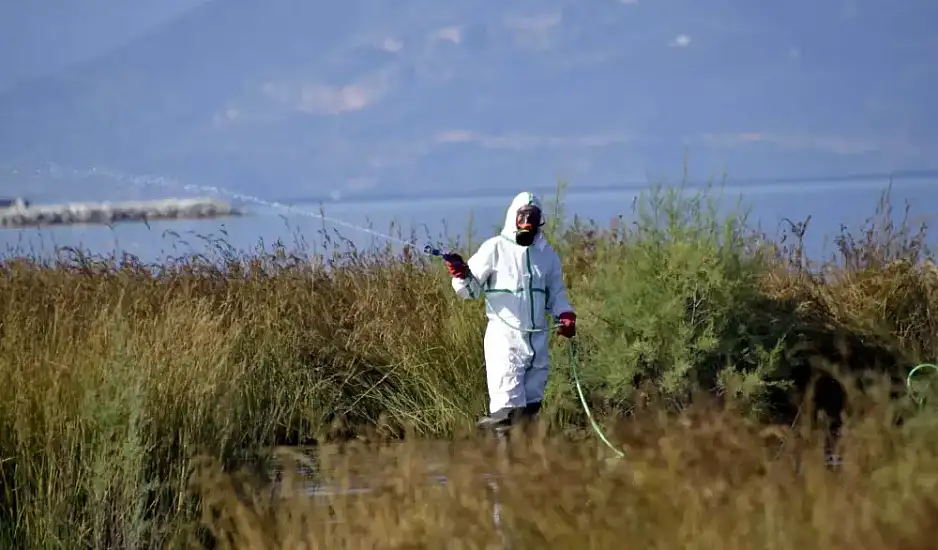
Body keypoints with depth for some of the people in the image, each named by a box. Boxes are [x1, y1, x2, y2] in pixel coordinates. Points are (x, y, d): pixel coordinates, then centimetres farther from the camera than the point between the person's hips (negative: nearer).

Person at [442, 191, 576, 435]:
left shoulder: (547, 253, 11)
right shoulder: (495, 248, -4)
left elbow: (556, 292, 21)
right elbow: (471, 289, -4)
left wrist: (565, 314, 3)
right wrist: (462, 276, -26)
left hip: (537, 339, 5)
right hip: (504, 339, -5)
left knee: (530, 404, 12)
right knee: (506, 404, -13)